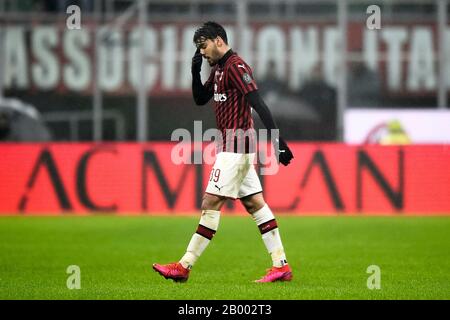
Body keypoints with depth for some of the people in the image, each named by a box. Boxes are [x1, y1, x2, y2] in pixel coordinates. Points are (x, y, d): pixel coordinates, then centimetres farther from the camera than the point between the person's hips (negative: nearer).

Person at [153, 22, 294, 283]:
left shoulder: (236, 66, -15)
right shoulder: (218, 68, 15)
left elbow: (258, 104, -22)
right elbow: (200, 99, 23)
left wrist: (279, 140, -27)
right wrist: (195, 71, 5)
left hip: (235, 147, -10)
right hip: (237, 146, 10)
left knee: (211, 203, -7)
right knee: (255, 204, 8)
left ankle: (184, 267, -4)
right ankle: (282, 265, 7)